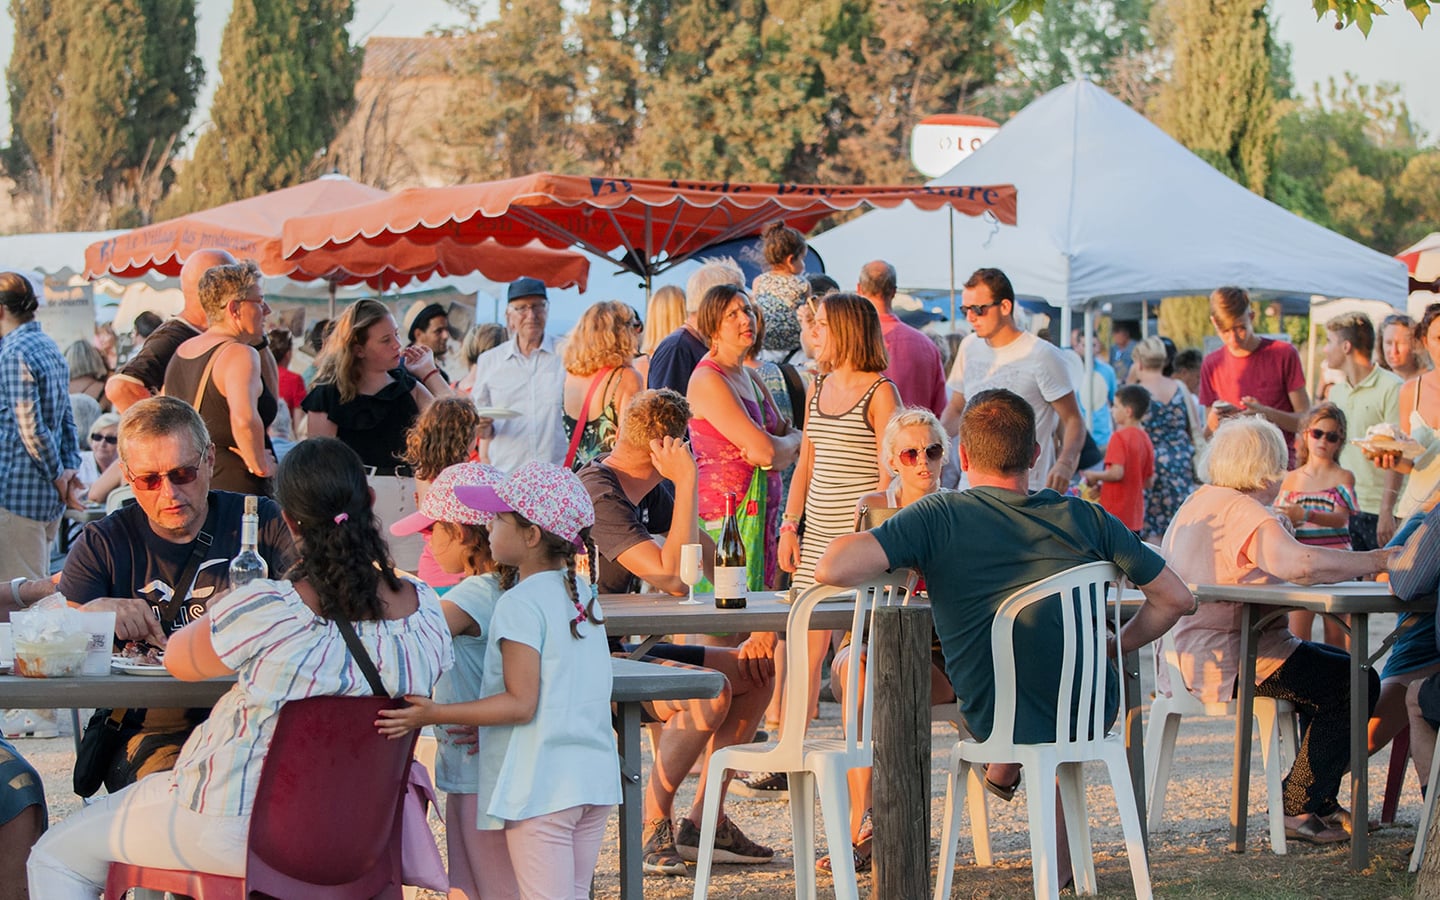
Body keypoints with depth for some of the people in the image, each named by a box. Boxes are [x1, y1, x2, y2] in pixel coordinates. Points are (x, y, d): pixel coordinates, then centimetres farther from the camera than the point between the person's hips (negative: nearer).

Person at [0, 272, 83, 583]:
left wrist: (59, 476, -8)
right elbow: (67, 419, 15)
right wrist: (71, 468, 5)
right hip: (49, 498, 9)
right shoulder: (49, 347, 14)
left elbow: (30, 429, -18)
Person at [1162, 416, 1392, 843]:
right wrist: (1375, 561, -28)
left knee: (1337, 668, 21)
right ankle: (1299, 808, -5)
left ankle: (1321, 801, 20)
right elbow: (1295, 561, -35)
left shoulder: (1199, 501, 16)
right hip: (1231, 660, -11)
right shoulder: (1246, 512, -18)